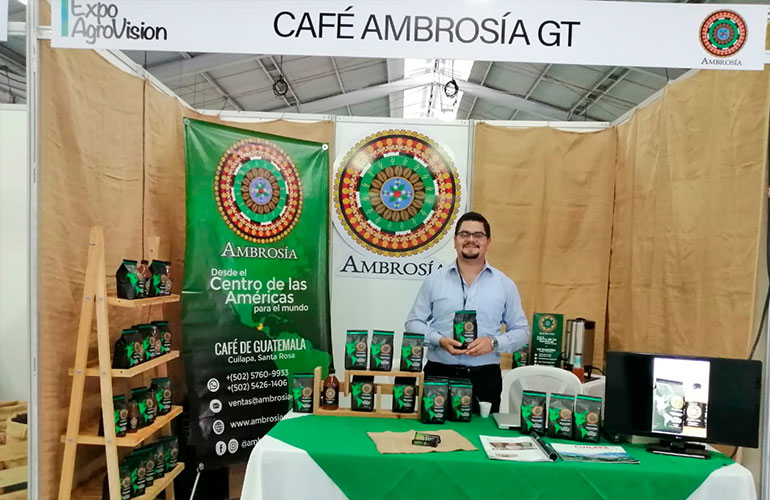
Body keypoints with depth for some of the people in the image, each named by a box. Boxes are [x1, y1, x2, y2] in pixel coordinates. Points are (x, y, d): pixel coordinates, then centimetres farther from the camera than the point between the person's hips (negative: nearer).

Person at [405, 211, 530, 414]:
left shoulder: (505, 284, 5)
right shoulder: (434, 280, 4)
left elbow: (521, 331, 7)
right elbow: (413, 323, 6)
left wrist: (494, 342, -12)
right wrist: (439, 340, -12)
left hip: (486, 377, 0)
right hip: (439, 374, 0)